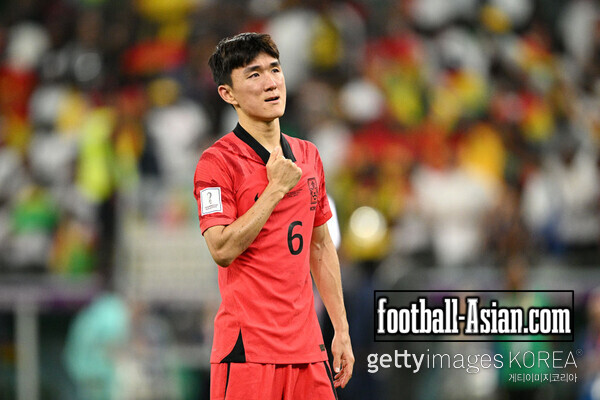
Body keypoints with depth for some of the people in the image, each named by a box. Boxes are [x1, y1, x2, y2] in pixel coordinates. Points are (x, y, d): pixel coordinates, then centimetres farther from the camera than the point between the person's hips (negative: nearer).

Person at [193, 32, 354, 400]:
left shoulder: (308, 155, 14)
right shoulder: (217, 162, -7)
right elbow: (222, 250, -18)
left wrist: (341, 330, 15)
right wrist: (276, 188, -14)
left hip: (308, 348, 6)